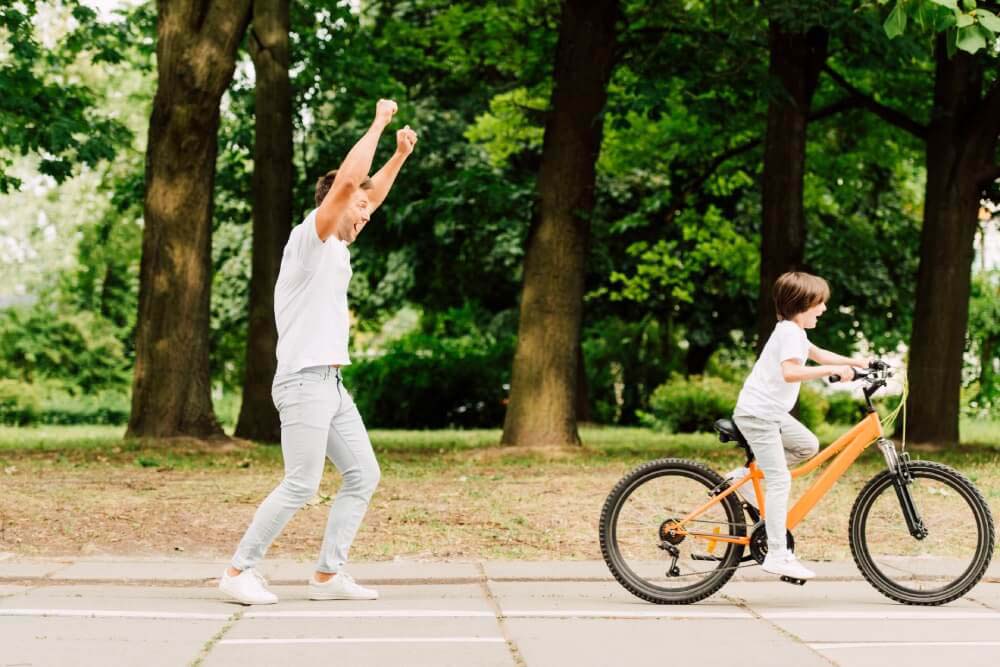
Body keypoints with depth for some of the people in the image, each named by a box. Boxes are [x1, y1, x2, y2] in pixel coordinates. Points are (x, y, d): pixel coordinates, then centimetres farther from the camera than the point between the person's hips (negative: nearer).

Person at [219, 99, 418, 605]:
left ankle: (329, 574, 10)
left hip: (332, 384, 10)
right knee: (301, 486, -10)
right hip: (304, 382, -10)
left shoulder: (336, 246, 17)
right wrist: (377, 124, -12)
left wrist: (399, 156, 24)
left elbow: (368, 195, 32)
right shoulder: (310, 237, -8)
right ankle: (239, 571, 0)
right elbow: (348, 182, -20)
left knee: (363, 476, 6)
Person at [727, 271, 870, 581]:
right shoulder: (790, 332, -18)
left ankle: (746, 476, 15)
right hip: (757, 414, -10)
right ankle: (777, 556, -11)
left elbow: (816, 353, 31)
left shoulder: (793, 329, 14)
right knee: (780, 482, -11)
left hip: (772, 412, 10)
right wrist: (833, 369, -33)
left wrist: (853, 362, 21)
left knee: (808, 445, 15)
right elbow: (790, 372, -35)